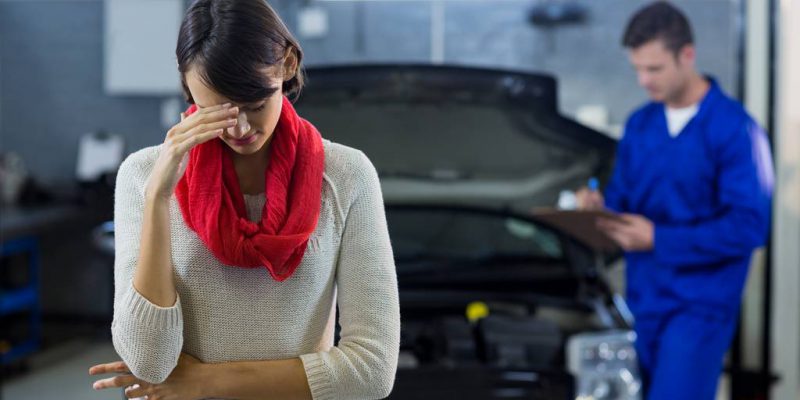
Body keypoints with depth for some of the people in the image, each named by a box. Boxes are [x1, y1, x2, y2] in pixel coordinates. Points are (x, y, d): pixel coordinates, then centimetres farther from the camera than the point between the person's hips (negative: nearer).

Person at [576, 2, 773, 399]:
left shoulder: (734, 129, -11)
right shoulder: (640, 124, 10)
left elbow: (749, 227, -16)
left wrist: (659, 239, -19)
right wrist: (600, 206, -5)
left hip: (699, 303, -6)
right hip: (642, 297, 7)